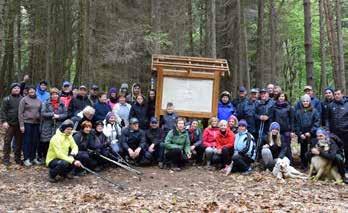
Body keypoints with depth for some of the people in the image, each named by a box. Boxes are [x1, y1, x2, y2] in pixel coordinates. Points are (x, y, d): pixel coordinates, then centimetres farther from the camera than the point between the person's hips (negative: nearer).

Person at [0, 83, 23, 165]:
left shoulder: (22, 99, 9)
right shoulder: (7, 99, 1)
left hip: (19, 124, 3)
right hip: (10, 124, -3)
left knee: (19, 142, 8)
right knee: (7, 141, 1)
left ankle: (18, 158, 17)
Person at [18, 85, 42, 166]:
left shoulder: (38, 101, 11)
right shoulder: (24, 100, -2)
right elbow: (20, 113, -5)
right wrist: (21, 125, -10)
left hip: (36, 123, 4)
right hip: (27, 123, -4)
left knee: (35, 141, 7)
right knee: (27, 141, -1)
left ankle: (33, 157, 18)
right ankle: (26, 159, 5)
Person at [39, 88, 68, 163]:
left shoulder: (62, 104, 11)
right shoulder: (46, 103, 4)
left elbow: (65, 114, 5)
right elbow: (43, 113, -6)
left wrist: (58, 116, -11)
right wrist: (52, 114, -13)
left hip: (58, 127, 2)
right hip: (47, 127, -2)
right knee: (45, 143, -1)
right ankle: (40, 157, 13)